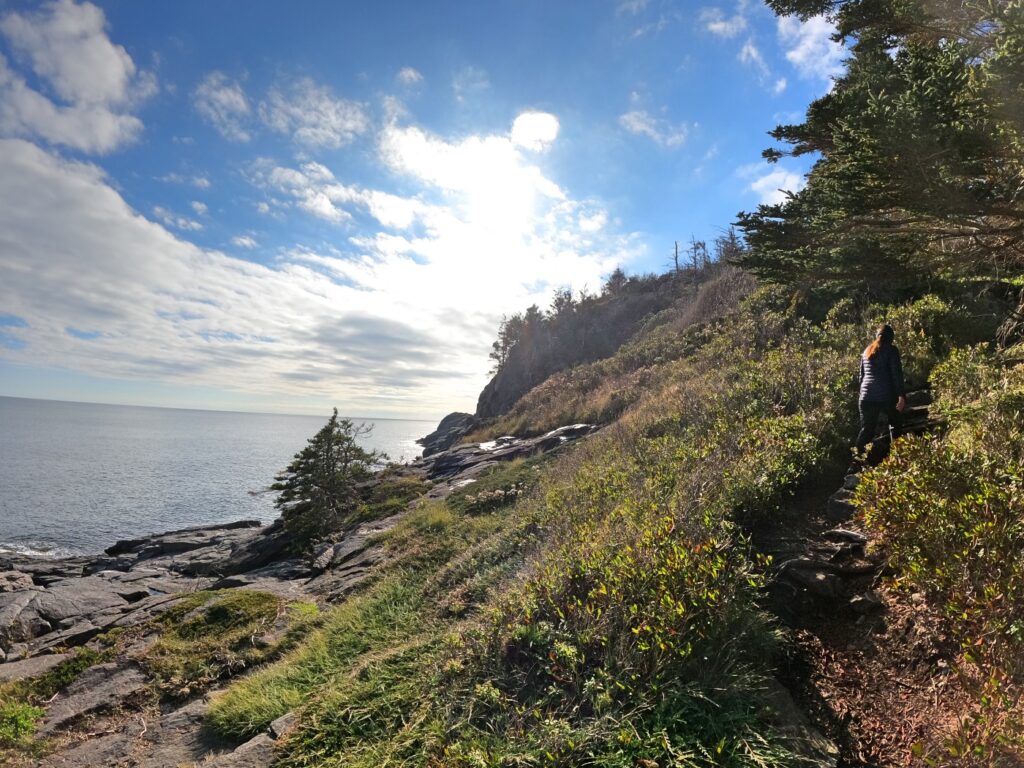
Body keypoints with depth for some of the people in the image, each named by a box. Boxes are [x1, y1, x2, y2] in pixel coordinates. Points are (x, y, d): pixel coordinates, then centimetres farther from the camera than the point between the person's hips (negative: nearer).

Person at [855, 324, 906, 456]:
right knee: (896, 425, 16)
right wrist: (902, 395, -11)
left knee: (867, 430, 6)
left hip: (867, 396, 4)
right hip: (886, 395, -4)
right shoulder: (891, 350, 0)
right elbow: (897, 374, -8)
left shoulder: (867, 351, 17)